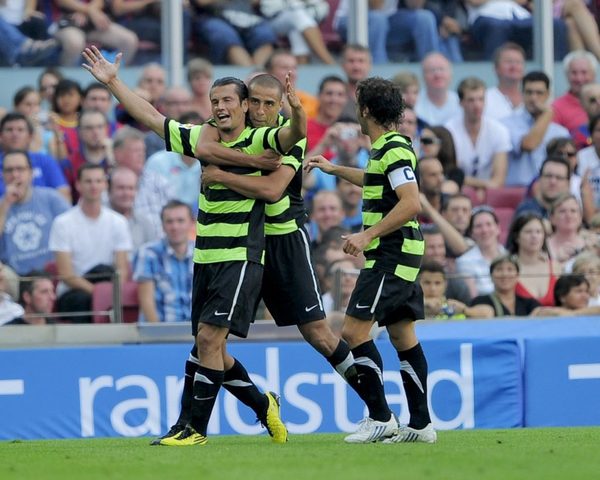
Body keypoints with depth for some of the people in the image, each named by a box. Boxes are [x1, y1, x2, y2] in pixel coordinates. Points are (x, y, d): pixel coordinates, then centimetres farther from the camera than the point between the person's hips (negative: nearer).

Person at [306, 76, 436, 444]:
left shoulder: (394, 150, -14)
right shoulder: (387, 148, 16)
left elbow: (412, 203, -24)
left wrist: (368, 235, -25)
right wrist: (336, 170, 46)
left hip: (391, 257, -10)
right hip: (399, 257, 10)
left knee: (355, 330, -11)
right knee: (402, 335, 9)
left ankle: (380, 416, -10)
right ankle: (421, 423, 9)